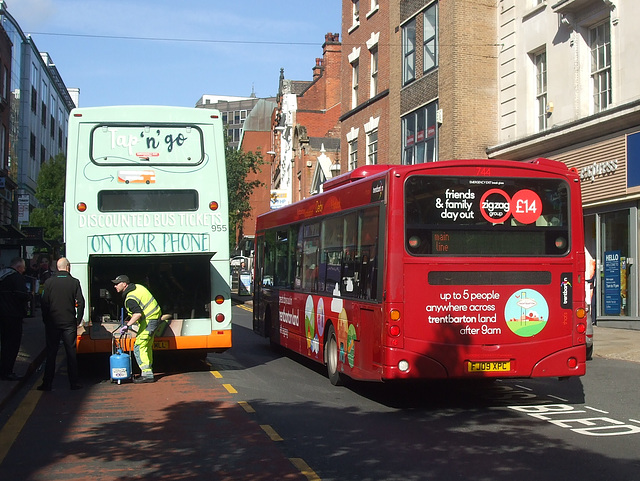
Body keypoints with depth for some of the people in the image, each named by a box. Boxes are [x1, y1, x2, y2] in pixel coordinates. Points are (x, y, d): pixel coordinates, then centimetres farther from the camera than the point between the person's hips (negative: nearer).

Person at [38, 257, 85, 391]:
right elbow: (81, 302, -5)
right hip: (69, 323, -1)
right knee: (71, 352, 6)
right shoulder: (74, 282, -3)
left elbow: (44, 303, -1)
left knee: (51, 353, 6)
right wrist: (78, 320, 5)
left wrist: (46, 320, 8)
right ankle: (74, 382, 7)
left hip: (52, 323, 1)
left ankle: (47, 383, 6)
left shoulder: (49, 282, -1)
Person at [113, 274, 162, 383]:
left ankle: (147, 375, -15)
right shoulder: (137, 287, 11)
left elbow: (138, 314, -34)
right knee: (147, 347, 18)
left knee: (139, 347, -11)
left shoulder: (130, 299, -20)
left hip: (149, 320, -11)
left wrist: (127, 325, -35)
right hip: (155, 316, 11)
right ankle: (148, 372, 24)